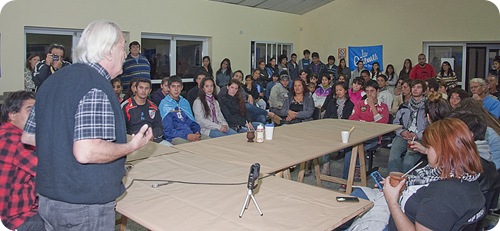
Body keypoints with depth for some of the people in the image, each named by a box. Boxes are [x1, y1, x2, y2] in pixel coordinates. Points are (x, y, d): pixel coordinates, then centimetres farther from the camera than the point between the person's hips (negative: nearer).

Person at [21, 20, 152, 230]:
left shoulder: (52, 80, 7)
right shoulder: (97, 88, -21)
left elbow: (28, 138, 14)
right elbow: (86, 153, -30)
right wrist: (131, 146, -17)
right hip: (86, 206, -8)